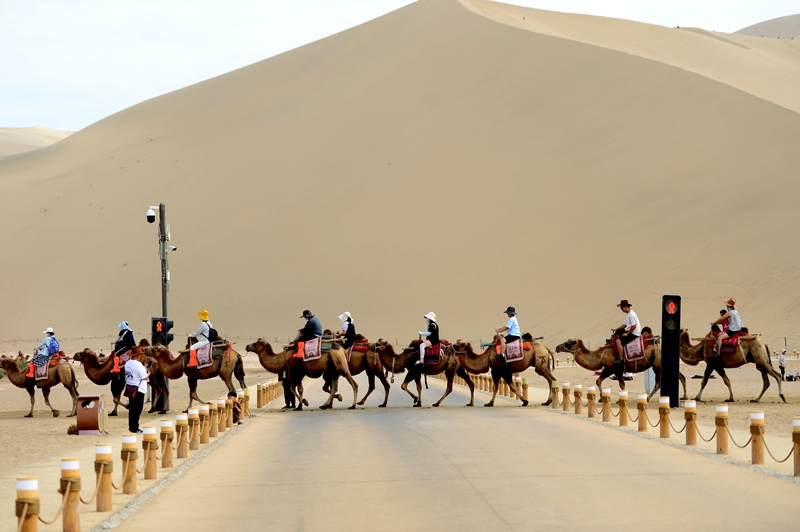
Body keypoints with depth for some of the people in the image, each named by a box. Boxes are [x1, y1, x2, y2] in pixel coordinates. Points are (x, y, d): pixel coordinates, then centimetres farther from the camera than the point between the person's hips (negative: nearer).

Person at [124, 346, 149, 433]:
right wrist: (148, 374, 6)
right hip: (138, 390, -8)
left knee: (132, 409, 14)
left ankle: (131, 427, 20)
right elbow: (145, 378, -17)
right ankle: (135, 428, 2)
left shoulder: (127, 363, 7)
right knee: (137, 410, -1)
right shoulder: (138, 365, -19)